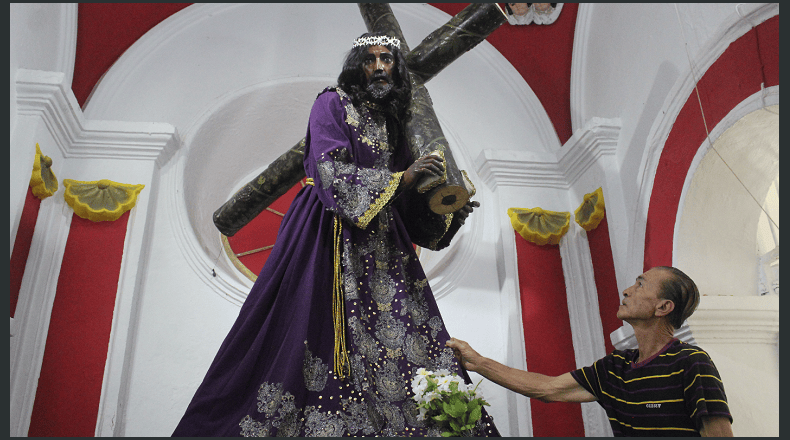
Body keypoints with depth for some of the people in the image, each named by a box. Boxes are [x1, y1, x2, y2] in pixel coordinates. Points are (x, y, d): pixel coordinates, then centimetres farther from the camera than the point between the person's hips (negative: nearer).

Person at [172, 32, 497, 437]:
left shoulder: (394, 121, 19)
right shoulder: (332, 104, 3)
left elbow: (406, 201, 16)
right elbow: (332, 173, -13)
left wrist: (445, 213, 0)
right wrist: (400, 179, -19)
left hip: (381, 242, 6)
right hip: (333, 236, -5)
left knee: (394, 338, -3)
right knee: (317, 325, -9)